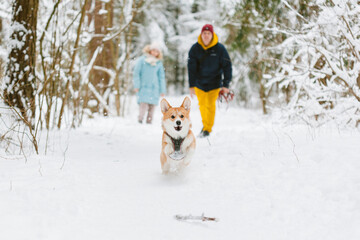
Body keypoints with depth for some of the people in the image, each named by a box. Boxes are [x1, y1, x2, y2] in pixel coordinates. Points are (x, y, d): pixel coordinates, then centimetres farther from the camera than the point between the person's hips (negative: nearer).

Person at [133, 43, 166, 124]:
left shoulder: (159, 63, 11)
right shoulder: (142, 60, 1)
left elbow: (161, 77, 15)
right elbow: (136, 73, 3)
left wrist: (162, 90, 11)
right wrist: (136, 86, -5)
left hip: (154, 88, 3)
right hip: (143, 86, -3)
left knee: (152, 105, -3)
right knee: (144, 103, -18)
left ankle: (149, 121, 3)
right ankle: (140, 118, -15)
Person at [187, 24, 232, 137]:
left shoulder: (220, 49, -13)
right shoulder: (195, 49, -10)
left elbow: (227, 67, -8)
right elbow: (191, 68, -8)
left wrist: (226, 85, -12)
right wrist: (191, 85, -13)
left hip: (214, 82, -2)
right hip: (199, 81, 2)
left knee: (211, 105, -3)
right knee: (202, 104, 13)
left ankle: (208, 128, 10)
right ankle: (205, 123, 36)